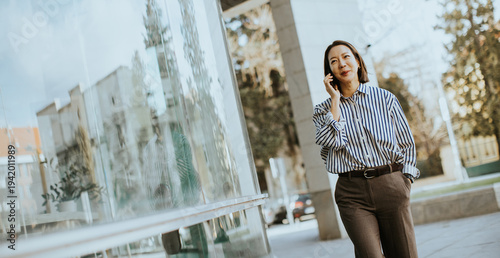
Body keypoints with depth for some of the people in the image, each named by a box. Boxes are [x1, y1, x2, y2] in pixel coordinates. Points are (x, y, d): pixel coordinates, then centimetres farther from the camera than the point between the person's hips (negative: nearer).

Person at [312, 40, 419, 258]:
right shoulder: (323, 110, 10)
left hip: (391, 186, 1)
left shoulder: (385, 98, 10)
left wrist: (405, 181, 1)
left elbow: (407, 143, 12)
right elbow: (332, 142, -10)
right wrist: (335, 100, -2)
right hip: (352, 193, -1)